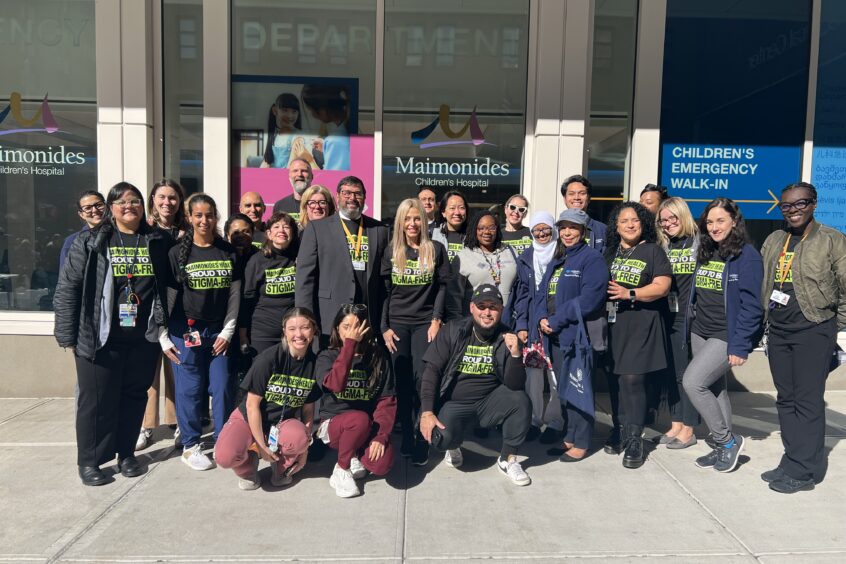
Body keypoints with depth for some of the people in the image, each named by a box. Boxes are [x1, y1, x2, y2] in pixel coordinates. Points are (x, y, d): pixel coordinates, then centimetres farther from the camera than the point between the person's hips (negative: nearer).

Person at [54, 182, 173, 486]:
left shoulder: (158, 243, 6)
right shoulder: (89, 242, -2)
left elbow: (167, 287, 9)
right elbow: (67, 289, -2)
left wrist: (164, 328, 5)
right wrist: (68, 335, -4)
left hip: (144, 338, 3)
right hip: (100, 338, -2)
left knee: (134, 396, 12)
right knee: (97, 400, 5)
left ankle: (126, 454, 29)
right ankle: (89, 461, 22)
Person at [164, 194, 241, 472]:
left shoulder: (228, 253, 6)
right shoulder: (178, 253, 0)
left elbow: (234, 294, 5)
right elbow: (167, 296, -1)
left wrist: (227, 331, -1)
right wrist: (163, 337, -5)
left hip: (219, 332, 2)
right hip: (186, 331, -2)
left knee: (222, 387, 3)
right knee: (189, 389, 3)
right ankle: (190, 446, 17)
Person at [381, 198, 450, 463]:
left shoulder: (436, 249, 2)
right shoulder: (391, 251, 6)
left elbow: (443, 286, 1)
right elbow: (384, 290, 5)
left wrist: (437, 319, -8)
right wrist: (384, 327, -1)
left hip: (425, 322, -1)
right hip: (397, 323, 2)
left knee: (422, 380, -5)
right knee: (402, 381, 5)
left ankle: (421, 441, 2)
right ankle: (406, 437, 14)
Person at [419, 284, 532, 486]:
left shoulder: (505, 339, -5)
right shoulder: (453, 331, -8)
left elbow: (515, 385, -12)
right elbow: (432, 371, -10)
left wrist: (515, 354, -30)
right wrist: (427, 412, -20)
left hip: (489, 402, 2)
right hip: (453, 404, -1)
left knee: (521, 401, -25)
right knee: (442, 437, -29)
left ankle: (507, 459, -2)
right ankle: (453, 447, 11)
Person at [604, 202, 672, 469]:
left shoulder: (653, 251, 3)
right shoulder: (610, 253, 17)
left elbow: (662, 286, -7)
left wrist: (630, 294, -18)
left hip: (640, 325, -4)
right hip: (614, 324, 4)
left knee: (633, 379, -9)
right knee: (619, 380, 6)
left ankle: (634, 440, 0)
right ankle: (624, 431, 18)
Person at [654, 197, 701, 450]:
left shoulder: (699, 243, -4)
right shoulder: (663, 247, 13)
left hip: (691, 317, -6)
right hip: (669, 317, 6)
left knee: (688, 374, 1)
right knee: (672, 372, 10)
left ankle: (688, 430, 11)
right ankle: (676, 425, 21)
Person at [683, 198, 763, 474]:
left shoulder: (747, 255, -11)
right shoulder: (705, 253, 11)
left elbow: (751, 305, -15)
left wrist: (740, 346, -19)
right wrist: (690, 329, 11)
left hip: (726, 337, -7)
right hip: (700, 333, 7)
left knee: (692, 382, -15)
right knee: (715, 389, 12)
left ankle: (728, 440, 3)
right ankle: (723, 448, 24)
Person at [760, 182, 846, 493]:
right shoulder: (774, 241, 12)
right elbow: (762, 282, 18)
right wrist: (768, 315, 12)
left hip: (813, 330, -6)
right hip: (778, 330, 6)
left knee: (807, 401, -4)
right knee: (785, 399, 11)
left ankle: (803, 471, 4)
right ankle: (793, 460, 22)